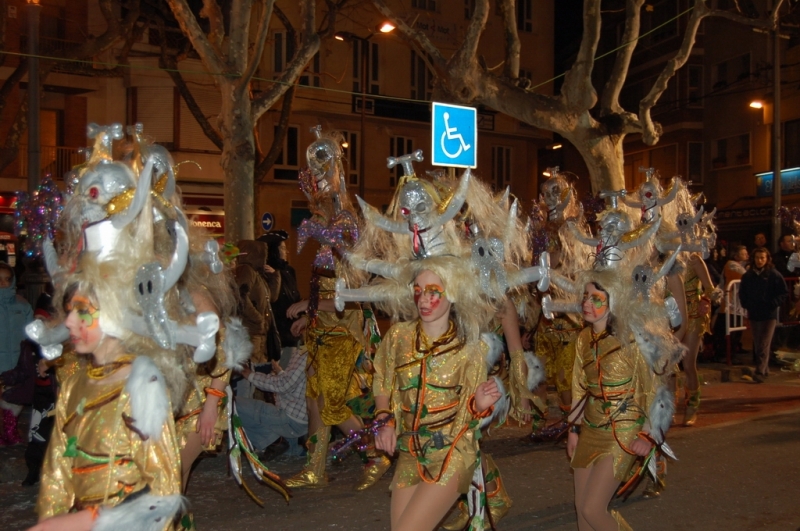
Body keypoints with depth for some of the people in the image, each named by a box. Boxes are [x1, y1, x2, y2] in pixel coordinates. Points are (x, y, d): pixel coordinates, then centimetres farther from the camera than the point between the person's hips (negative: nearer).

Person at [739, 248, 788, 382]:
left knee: (764, 345, -11)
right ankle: (765, 370, 23)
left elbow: (784, 293, -2)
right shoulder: (748, 276, 6)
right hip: (754, 315, 4)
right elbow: (742, 293, 18)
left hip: (769, 315, -4)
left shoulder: (774, 275, -4)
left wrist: (772, 304, -10)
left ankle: (760, 372, -14)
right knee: (758, 345, 10)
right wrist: (746, 305, 5)